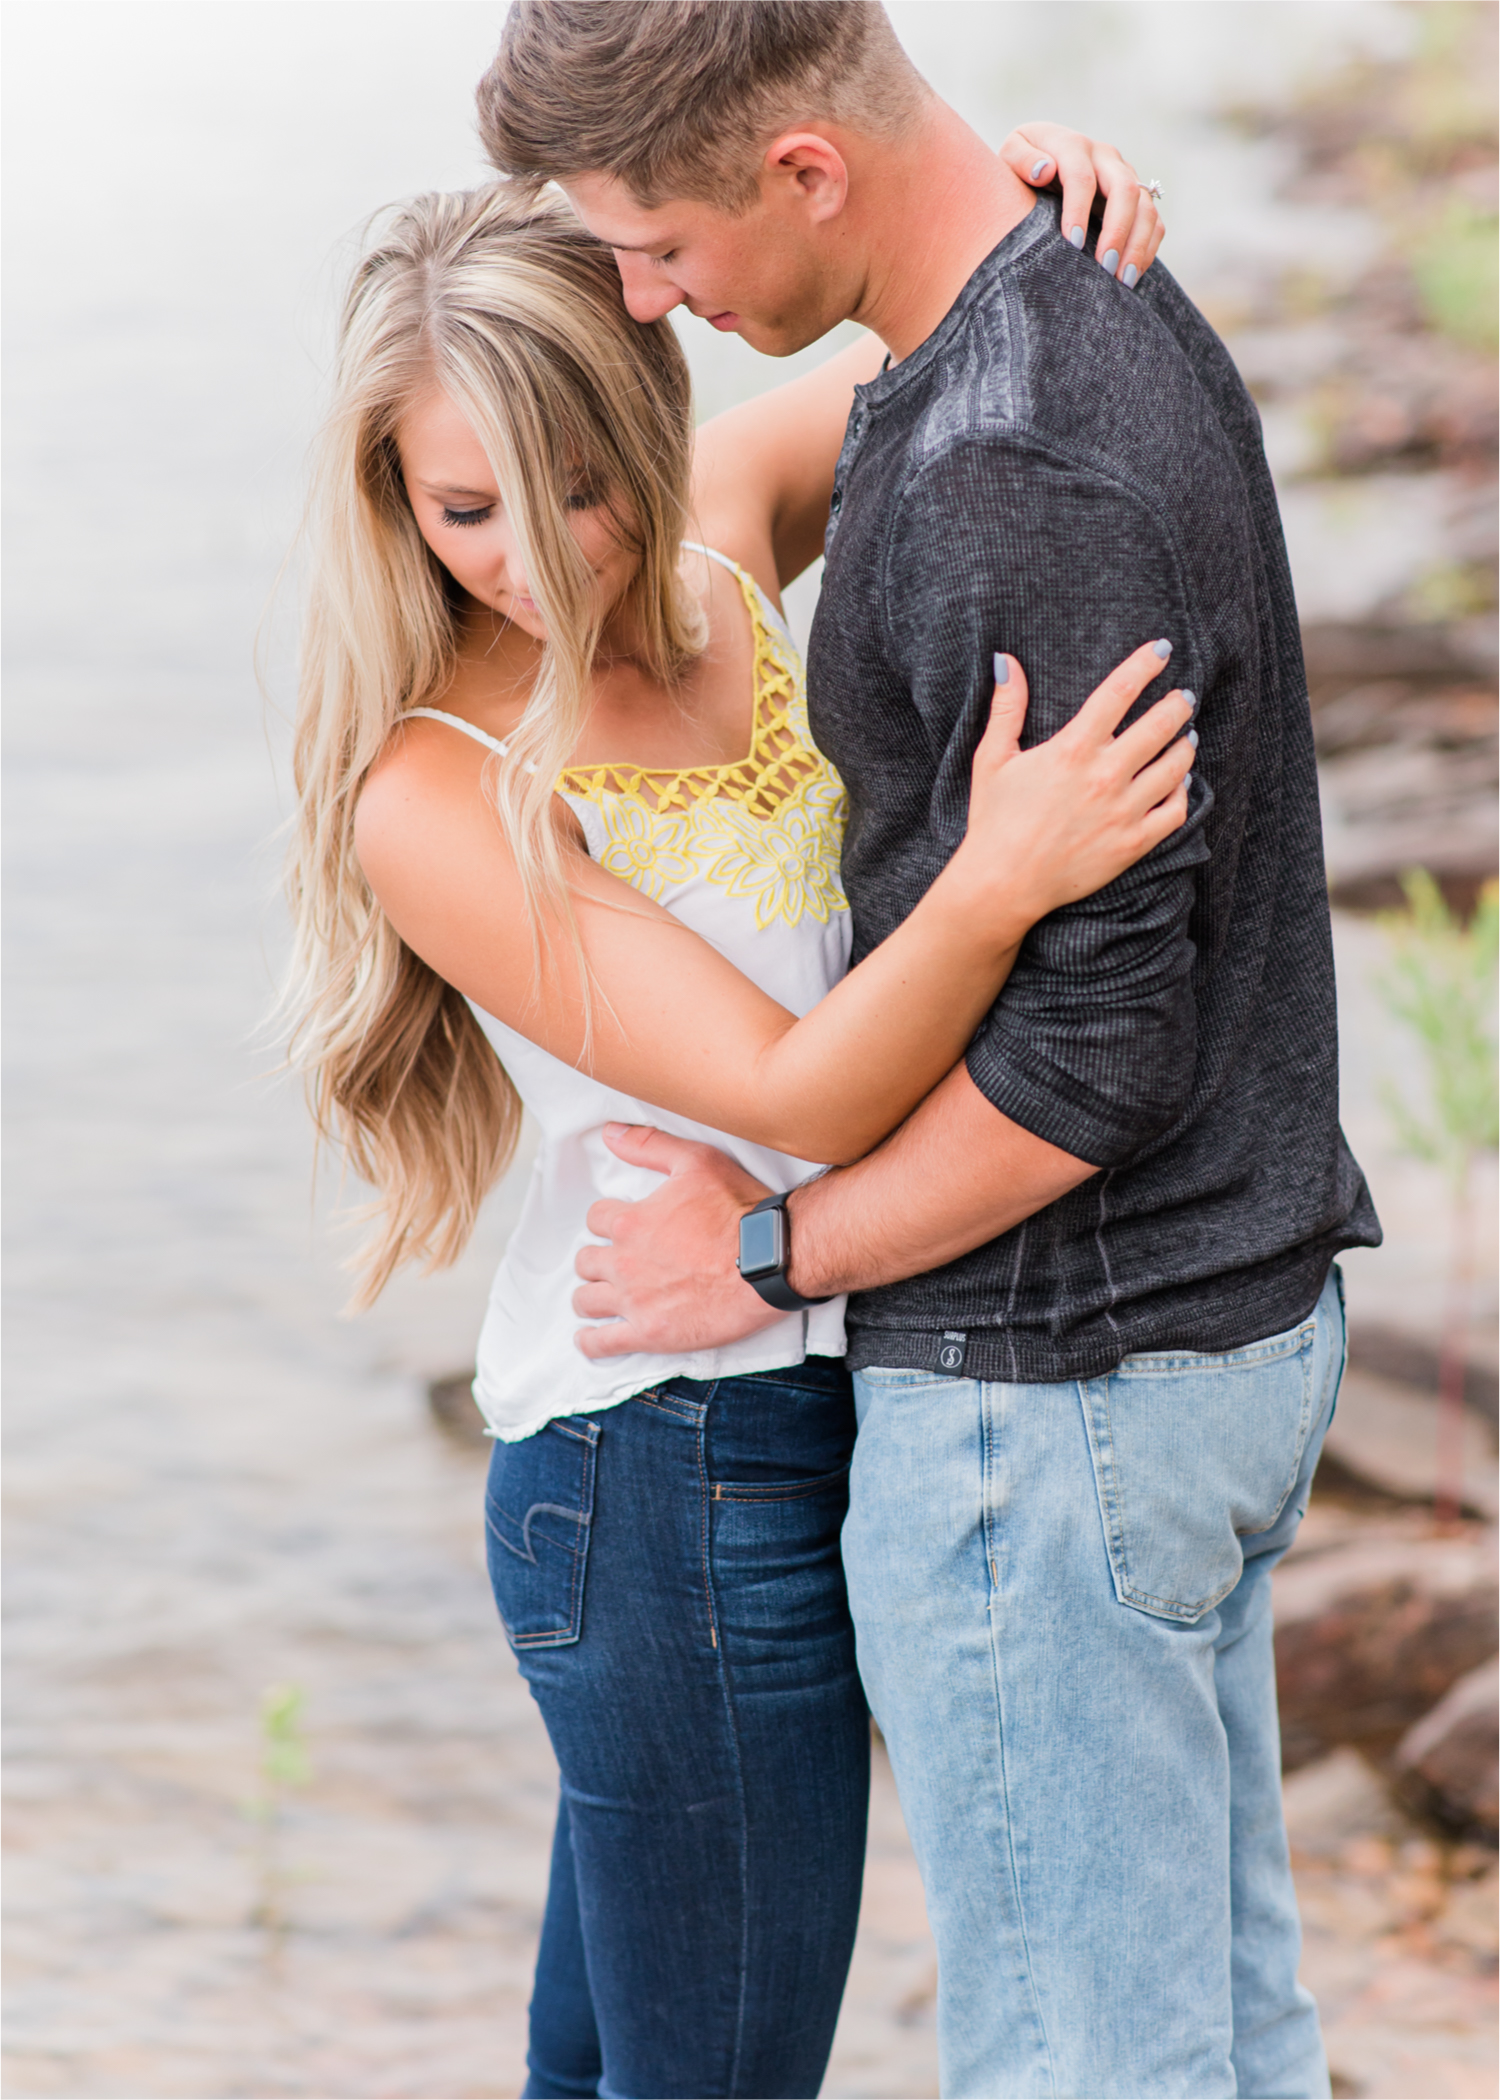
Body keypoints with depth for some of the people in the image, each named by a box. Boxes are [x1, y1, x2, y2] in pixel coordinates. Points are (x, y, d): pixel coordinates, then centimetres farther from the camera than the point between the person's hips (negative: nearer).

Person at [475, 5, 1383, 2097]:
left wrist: (775, 1251, -11)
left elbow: (1098, 1045, -24)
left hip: (1055, 1385, -10)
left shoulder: (1014, 483, -26)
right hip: (1234, 1307, 10)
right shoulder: (1110, 306, 6)